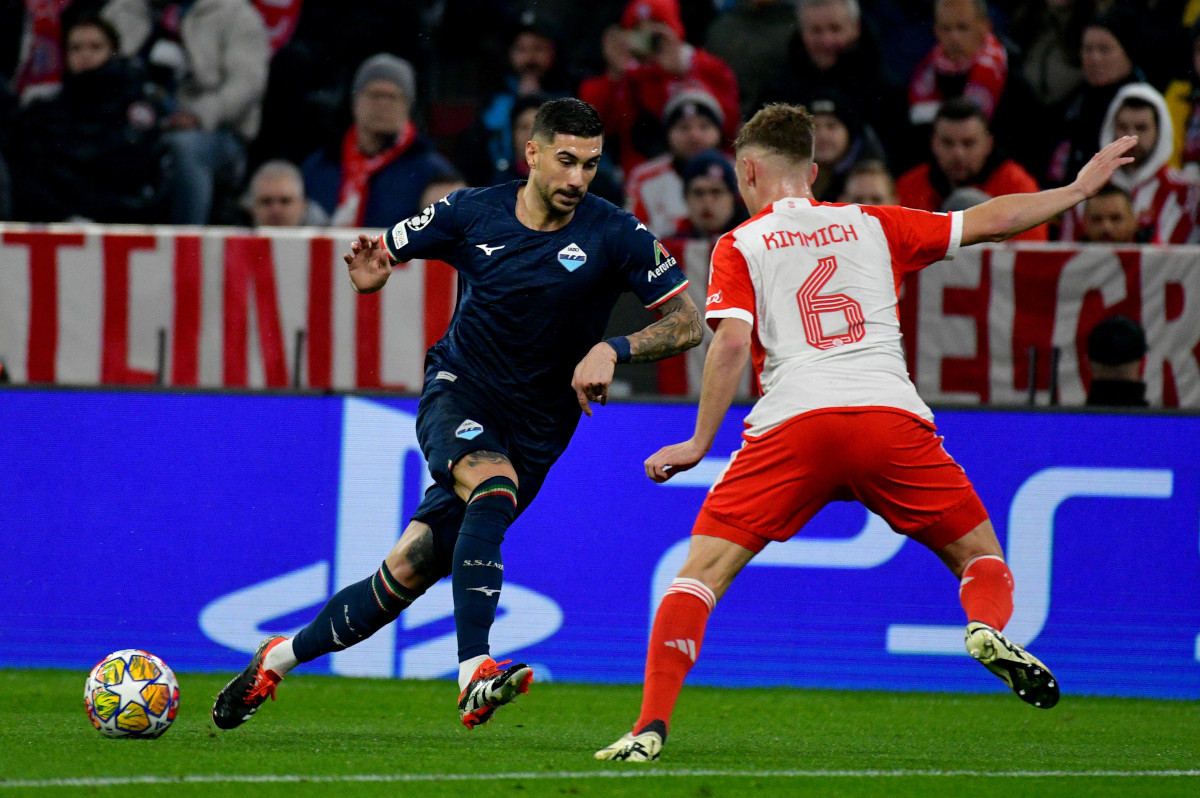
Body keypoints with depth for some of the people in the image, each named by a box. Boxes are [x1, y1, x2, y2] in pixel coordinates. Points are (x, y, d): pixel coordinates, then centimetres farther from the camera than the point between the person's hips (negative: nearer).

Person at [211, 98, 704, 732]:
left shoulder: (615, 235, -10)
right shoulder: (473, 214, -6)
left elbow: (687, 322, -9)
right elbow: (380, 256, 5)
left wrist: (613, 350, -25)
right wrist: (370, 273, -20)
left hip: (532, 433, 1)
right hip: (456, 393, -1)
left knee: (409, 573, -4)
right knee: (495, 485, -35)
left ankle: (282, 656, 18)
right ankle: (474, 675, -41)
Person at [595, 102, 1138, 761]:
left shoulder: (740, 246, 14)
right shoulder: (871, 226, 22)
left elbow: (732, 344, -1)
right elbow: (990, 220, 23)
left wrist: (699, 443, 3)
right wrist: (1080, 189, 36)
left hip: (793, 423, -2)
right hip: (891, 414, 2)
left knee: (702, 571, 2)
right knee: (981, 558, 15)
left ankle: (651, 726, -14)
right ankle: (988, 628, -21)